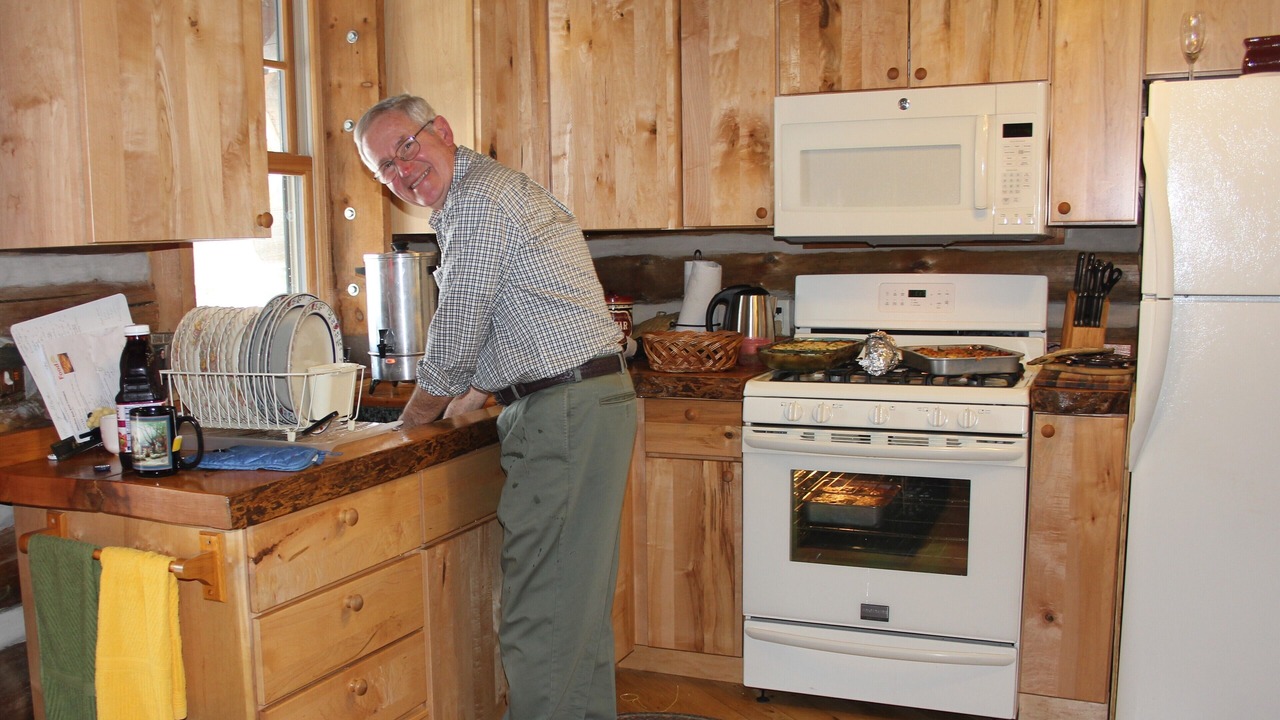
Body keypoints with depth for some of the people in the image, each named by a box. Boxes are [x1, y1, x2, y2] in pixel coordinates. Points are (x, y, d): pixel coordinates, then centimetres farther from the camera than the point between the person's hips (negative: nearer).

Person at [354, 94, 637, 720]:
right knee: (577, 602, 18)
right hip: (590, 404, 11)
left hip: (566, 415, -11)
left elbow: (456, 336, -11)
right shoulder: (491, 189, 22)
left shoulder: (478, 198, -12)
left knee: (539, 611, -6)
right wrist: (464, 402, 24)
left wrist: (414, 420, 3)